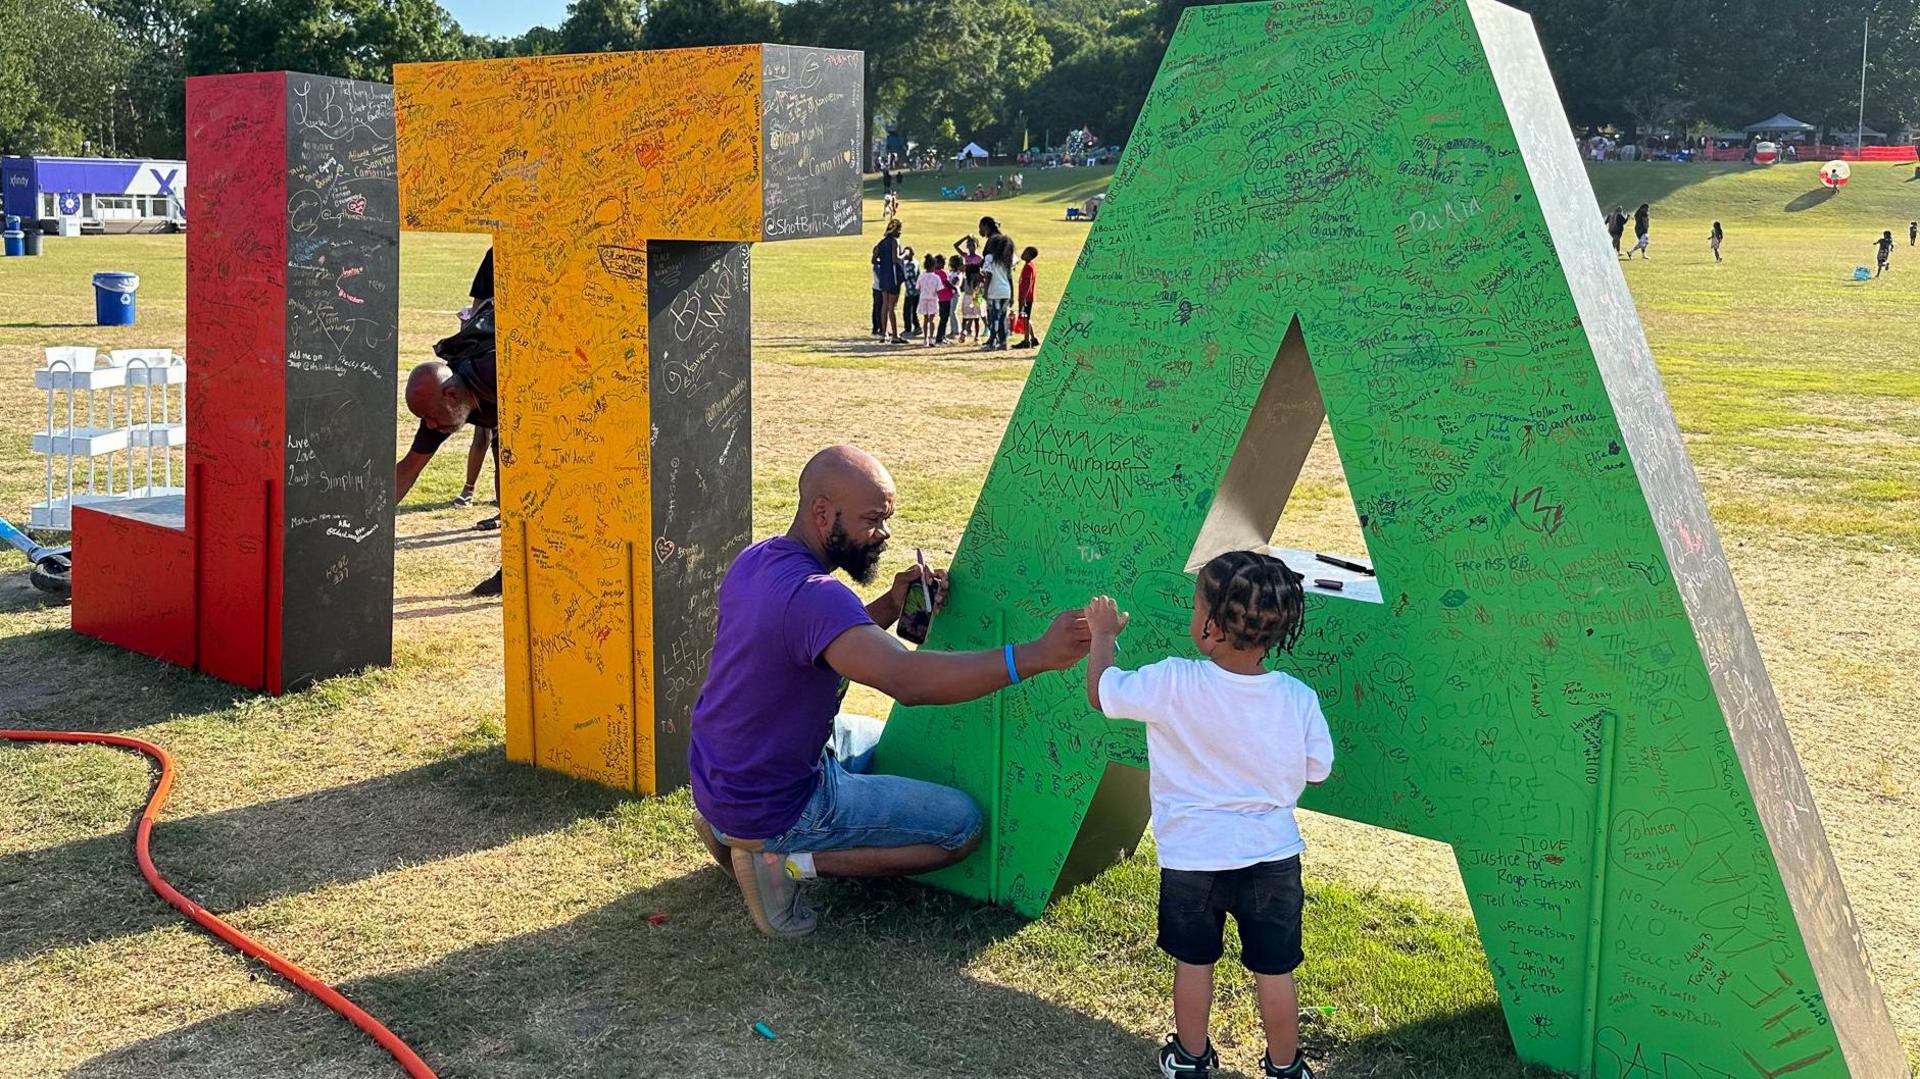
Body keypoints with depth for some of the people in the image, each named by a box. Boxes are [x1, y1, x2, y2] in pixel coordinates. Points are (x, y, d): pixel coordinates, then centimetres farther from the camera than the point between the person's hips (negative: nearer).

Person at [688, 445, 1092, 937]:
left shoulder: (754, 560, 0)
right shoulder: (813, 596, -30)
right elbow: (907, 679, -44)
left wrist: (891, 606, -4)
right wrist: (1038, 655, -48)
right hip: (776, 809, -9)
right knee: (964, 824, -2)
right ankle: (791, 862, -7)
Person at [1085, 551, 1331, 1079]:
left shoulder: (1172, 684, -21)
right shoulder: (1298, 699, -13)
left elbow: (1100, 693, -6)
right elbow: (1316, 772, 0)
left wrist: (1103, 634, 11)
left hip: (1193, 857, -1)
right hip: (1274, 856, 1)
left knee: (1194, 961, 20)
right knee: (1274, 969, 16)